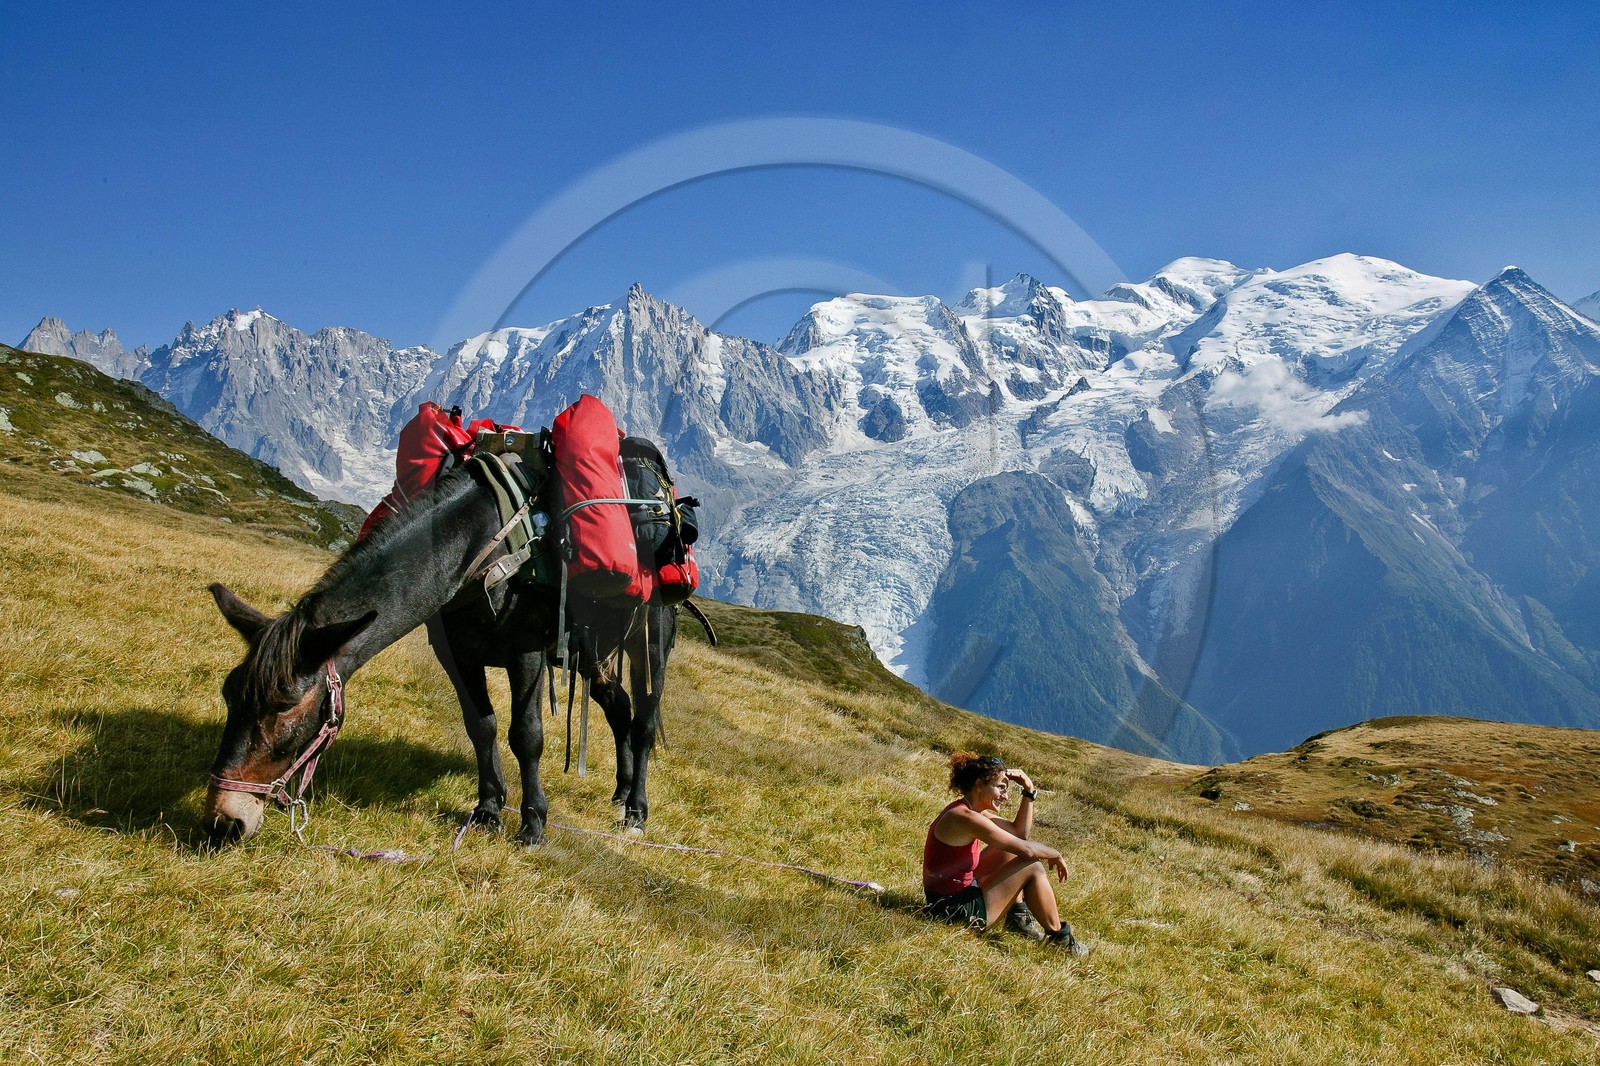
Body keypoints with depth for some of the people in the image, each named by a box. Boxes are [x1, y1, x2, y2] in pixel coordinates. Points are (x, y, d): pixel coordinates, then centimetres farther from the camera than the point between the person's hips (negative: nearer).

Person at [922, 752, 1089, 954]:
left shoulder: (970, 810, 7)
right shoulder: (965, 817, -24)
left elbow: (1020, 833, 15)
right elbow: (1027, 850, -22)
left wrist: (1029, 792, 5)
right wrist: (1056, 855, -3)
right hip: (954, 910, -10)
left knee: (1010, 847, 17)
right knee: (1033, 867, -7)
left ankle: (1018, 915, 19)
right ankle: (1059, 936, 10)